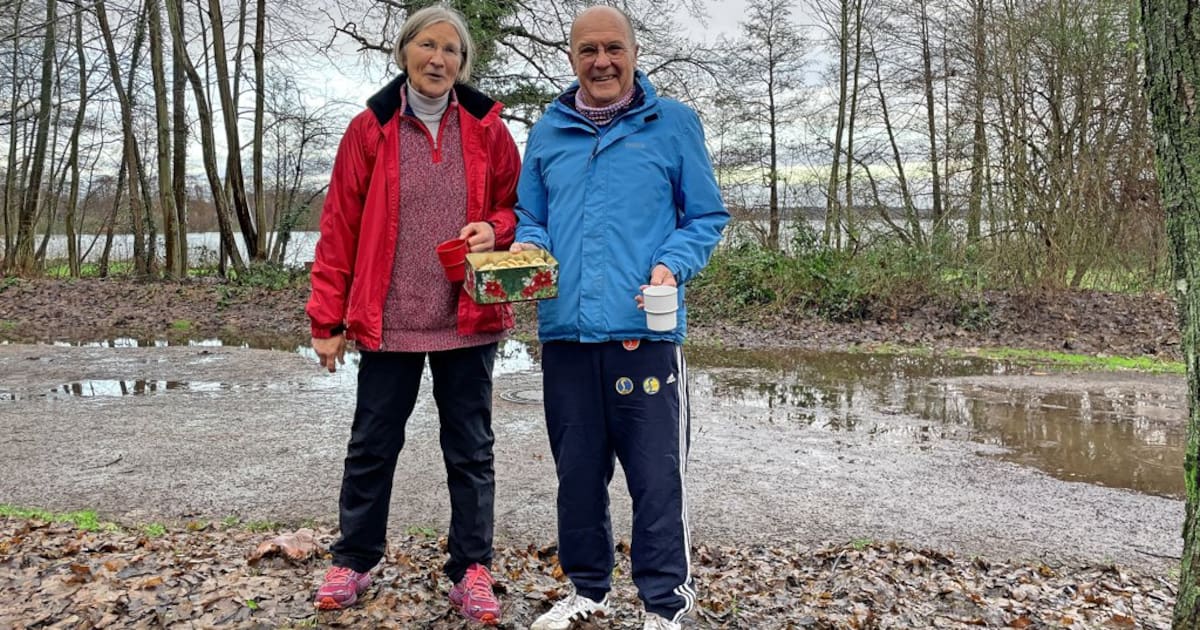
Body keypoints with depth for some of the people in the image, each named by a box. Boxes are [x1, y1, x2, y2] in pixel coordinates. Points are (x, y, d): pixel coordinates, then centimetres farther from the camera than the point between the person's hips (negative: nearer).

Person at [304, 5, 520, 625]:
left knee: (470, 450, 9)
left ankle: (471, 571, 23)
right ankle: (352, 562, 30)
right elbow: (339, 229, 0)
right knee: (371, 446, 12)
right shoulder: (370, 129, 1)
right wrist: (328, 319, -2)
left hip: (468, 320, 1)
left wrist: (495, 230, -12)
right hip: (387, 320, 0)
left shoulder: (487, 129, 3)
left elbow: (517, 207, 11)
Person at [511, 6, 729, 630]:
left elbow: (706, 216, 6)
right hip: (565, 328, 4)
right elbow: (530, 216, 19)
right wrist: (527, 247, -4)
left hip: (643, 327, -3)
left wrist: (672, 265, -12)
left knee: (656, 473, -1)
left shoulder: (673, 123, 5)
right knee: (577, 469, 13)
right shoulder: (547, 130, 13)